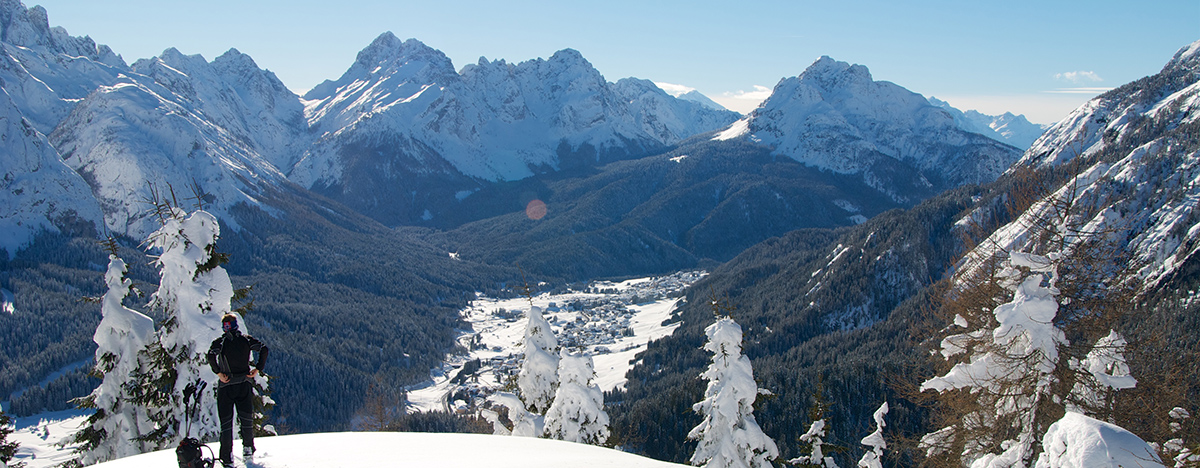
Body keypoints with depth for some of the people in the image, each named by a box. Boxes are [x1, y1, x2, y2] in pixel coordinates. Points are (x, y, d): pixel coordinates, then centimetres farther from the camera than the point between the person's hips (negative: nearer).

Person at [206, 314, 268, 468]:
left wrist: (218, 372, -13)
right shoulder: (246, 339, 3)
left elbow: (211, 355, -23)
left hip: (226, 386, -2)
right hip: (244, 384, 2)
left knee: (226, 421, 2)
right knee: (246, 418, 17)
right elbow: (263, 349, -5)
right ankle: (248, 448, 25)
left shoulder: (220, 342, -4)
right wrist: (257, 369, -1)